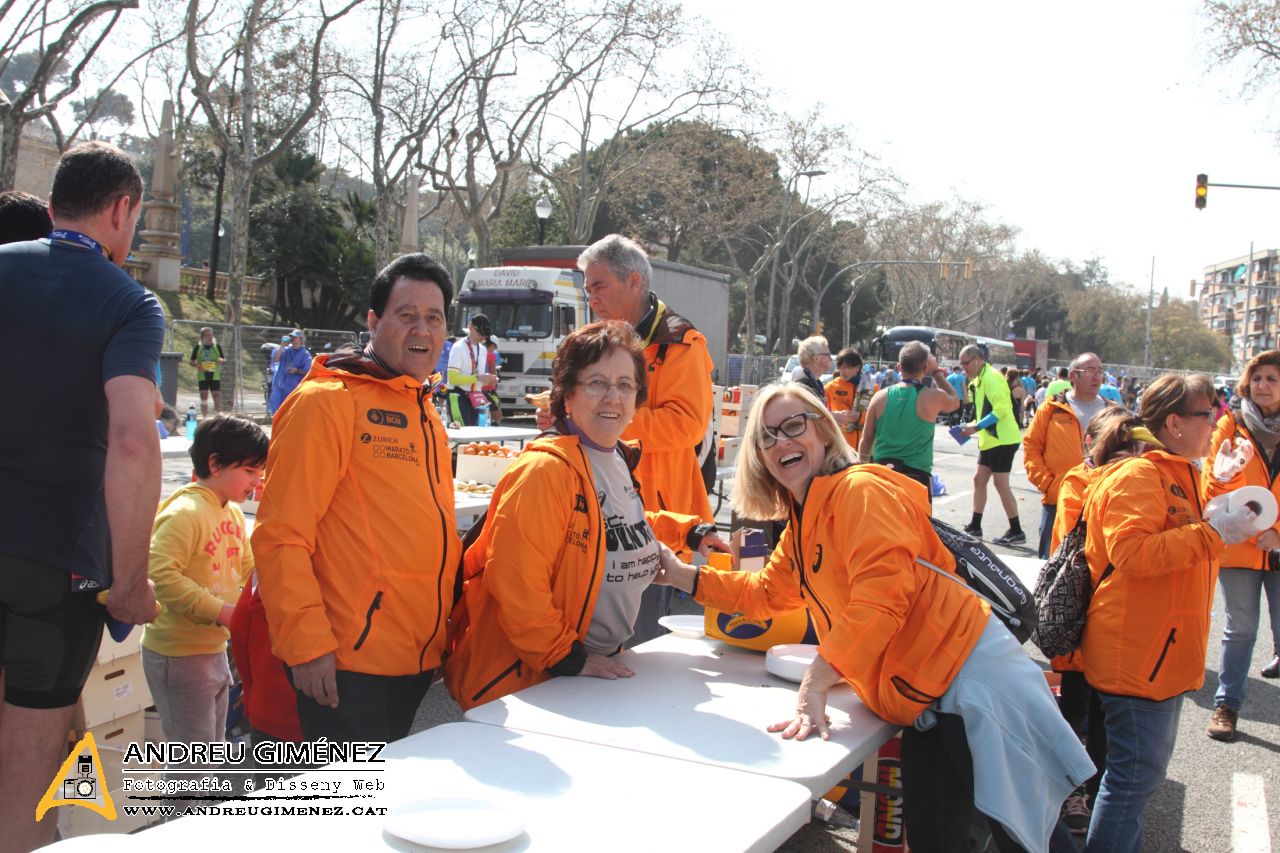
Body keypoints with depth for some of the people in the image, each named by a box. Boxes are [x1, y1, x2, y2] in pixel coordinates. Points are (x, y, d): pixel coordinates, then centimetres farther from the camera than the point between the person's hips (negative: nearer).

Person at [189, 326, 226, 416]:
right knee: (203, 396, 3)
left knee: (217, 395, -6)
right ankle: (205, 418, 9)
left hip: (215, 376, 0)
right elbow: (192, 362, 6)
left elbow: (224, 360, 9)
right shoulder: (198, 347, 1)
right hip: (202, 376, 0)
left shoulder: (217, 346, 5)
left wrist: (222, 360, -14)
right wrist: (197, 365, -15)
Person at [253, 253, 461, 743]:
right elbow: (281, 536, -16)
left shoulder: (424, 413, 15)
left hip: (418, 662, 8)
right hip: (345, 664, -8)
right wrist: (307, 644, -19)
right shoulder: (326, 401, -11)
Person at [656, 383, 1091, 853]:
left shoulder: (860, 490, -14)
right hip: (923, 711, 9)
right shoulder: (801, 522, 16)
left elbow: (881, 595, -26)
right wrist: (682, 575, 19)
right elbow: (766, 593, 27)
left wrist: (817, 681, -29)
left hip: (972, 682, -9)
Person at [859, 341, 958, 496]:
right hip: (917, 475, -3)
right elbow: (955, 402, 18)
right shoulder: (932, 397, -7)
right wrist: (937, 373, 23)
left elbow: (866, 440, 6)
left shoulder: (881, 397, 1)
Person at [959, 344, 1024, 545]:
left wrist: (977, 427, -22)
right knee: (979, 480, 13)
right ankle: (975, 527, 22)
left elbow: (1001, 409, -23)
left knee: (1001, 484, -6)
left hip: (1002, 439, -10)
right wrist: (972, 427, 4)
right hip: (990, 440, 10)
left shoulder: (991, 377, -16)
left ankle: (1016, 532, 1)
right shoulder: (978, 380, 13)